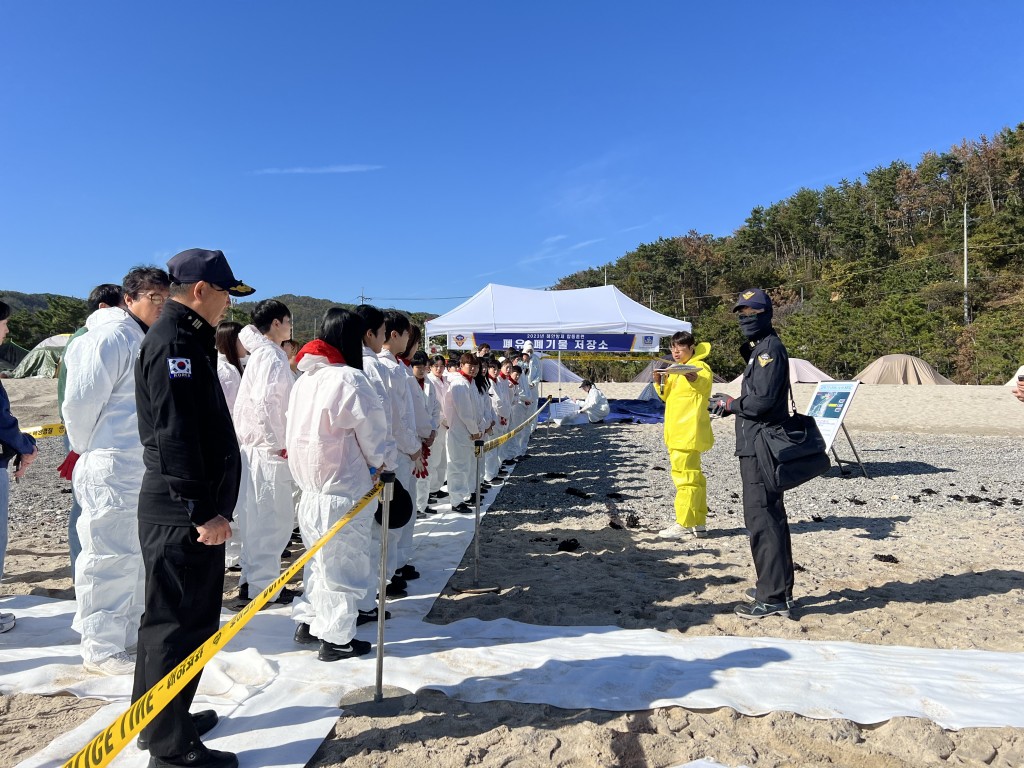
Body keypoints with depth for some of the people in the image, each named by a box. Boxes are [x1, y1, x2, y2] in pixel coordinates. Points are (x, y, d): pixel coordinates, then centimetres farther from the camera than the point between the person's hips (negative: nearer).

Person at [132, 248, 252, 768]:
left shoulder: (185, 338, 17)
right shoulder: (174, 341, -15)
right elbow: (176, 436, -23)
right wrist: (203, 510, -23)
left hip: (185, 506, 11)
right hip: (182, 510, -11)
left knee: (172, 616, 20)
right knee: (181, 622, -1)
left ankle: (159, 720, 36)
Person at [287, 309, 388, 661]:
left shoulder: (306, 378, 6)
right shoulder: (349, 379, -18)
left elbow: (297, 429, 12)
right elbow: (372, 432, -10)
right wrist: (379, 464, 7)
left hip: (311, 484, 8)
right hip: (344, 487, -8)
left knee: (319, 556, 23)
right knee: (344, 563, 5)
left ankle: (307, 621, 34)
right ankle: (336, 638, 15)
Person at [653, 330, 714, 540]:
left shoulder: (700, 367, -7)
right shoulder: (676, 371, 21)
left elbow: (703, 382, -27)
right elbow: (667, 396, 24)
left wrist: (694, 378, -48)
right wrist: (660, 383, 4)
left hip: (689, 432, -10)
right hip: (676, 432, 10)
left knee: (685, 475, -9)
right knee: (693, 476, 14)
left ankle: (684, 524, -4)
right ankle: (699, 524, 21)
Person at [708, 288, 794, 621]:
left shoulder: (770, 348, -12)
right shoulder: (759, 349, 19)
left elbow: (762, 400, -22)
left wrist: (731, 404, -7)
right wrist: (731, 401, 8)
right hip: (759, 447, 11)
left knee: (761, 519, -8)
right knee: (770, 517, 16)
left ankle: (772, 598, -2)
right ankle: (778, 588, 27)